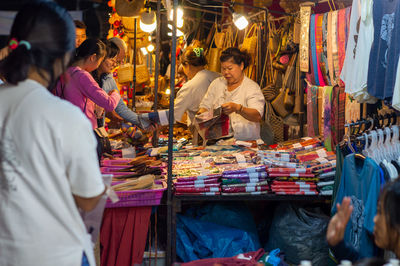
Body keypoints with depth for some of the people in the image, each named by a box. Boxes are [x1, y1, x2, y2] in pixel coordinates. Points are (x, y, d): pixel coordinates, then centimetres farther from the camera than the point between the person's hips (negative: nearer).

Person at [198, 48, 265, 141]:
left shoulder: (252, 87, -1)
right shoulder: (216, 83, 16)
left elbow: (257, 116, -16)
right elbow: (205, 106, 18)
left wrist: (237, 108, -34)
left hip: (245, 141, -5)